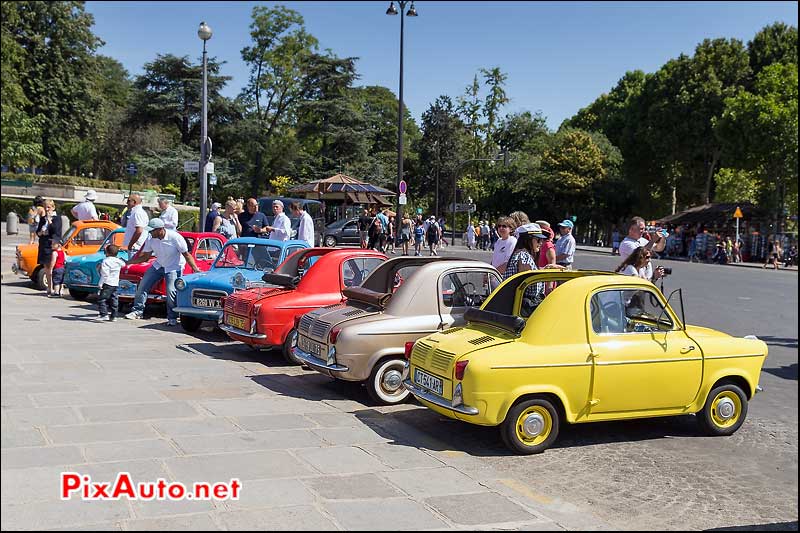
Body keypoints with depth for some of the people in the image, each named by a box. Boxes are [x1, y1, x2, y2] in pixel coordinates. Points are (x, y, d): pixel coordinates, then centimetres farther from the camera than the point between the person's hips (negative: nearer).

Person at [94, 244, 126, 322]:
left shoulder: (106, 261, -14)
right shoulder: (118, 261, 7)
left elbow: (105, 274, -19)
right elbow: (123, 264, 31)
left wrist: (100, 283, -17)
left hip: (107, 283, -8)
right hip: (116, 284, 8)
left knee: (102, 298, -4)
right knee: (114, 299, 11)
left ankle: (103, 314, -12)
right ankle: (113, 316, 13)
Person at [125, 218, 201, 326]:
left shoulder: (175, 237, -25)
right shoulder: (151, 239, -9)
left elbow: (186, 254, -19)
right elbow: (145, 256, 0)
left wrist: (195, 268, -30)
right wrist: (128, 262, -8)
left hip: (174, 267, -6)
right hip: (158, 265, 6)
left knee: (171, 291, -20)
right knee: (142, 285, 1)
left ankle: (172, 318, -6)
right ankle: (137, 311, 15)